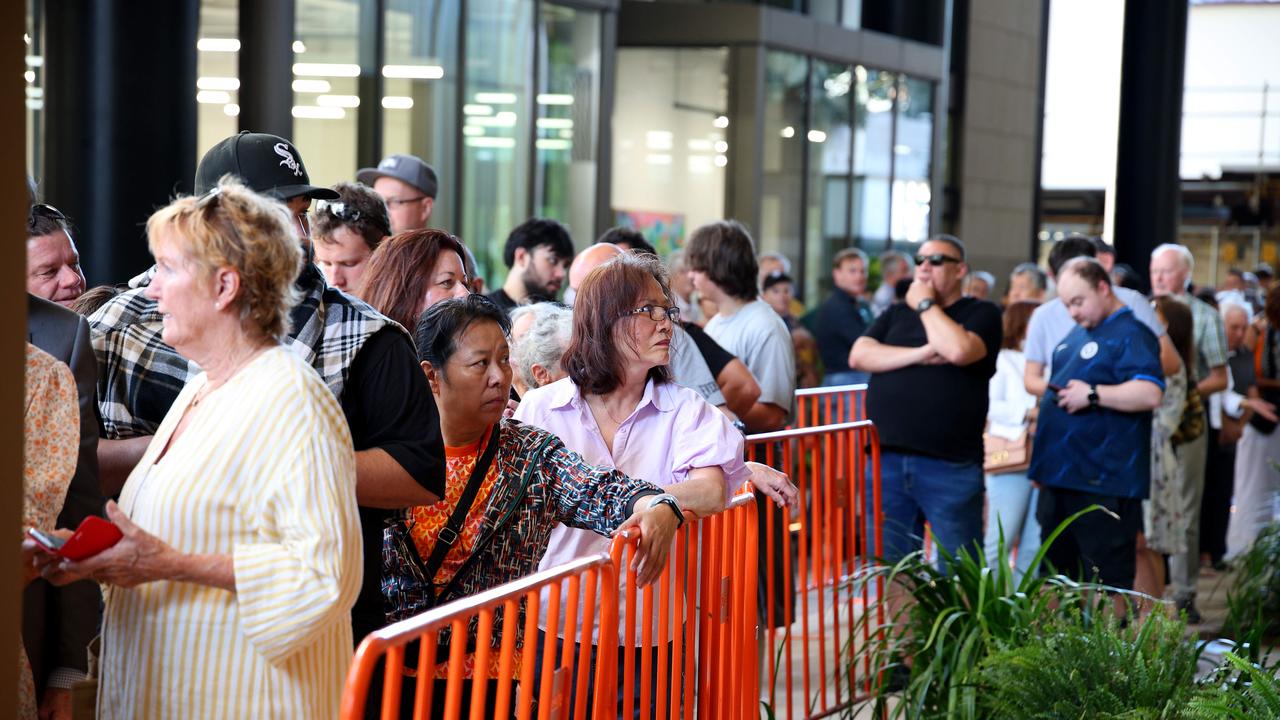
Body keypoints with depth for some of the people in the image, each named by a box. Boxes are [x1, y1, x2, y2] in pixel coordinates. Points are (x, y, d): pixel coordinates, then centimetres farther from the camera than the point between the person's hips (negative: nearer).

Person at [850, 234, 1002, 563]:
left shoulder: (981, 314, 4)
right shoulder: (896, 313, 18)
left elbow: (958, 350, -17)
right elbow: (859, 356, 2)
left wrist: (926, 305, -3)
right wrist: (921, 354, -9)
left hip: (950, 463, -4)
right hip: (887, 459, 4)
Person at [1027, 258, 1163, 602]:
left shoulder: (1132, 335, -10)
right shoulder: (1075, 336, 19)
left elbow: (1150, 393, -24)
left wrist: (1093, 394, -23)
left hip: (1103, 484, -9)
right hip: (1060, 474, 9)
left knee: (1108, 578, -5)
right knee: (1057, 571, 14)